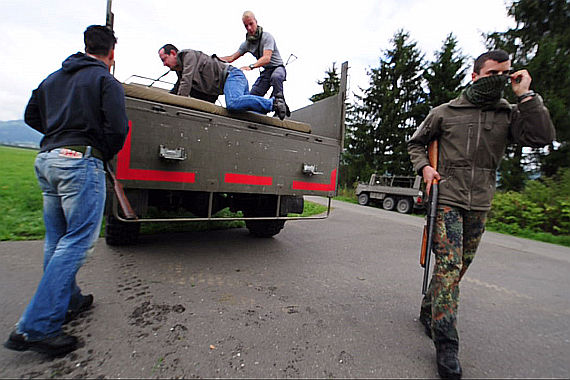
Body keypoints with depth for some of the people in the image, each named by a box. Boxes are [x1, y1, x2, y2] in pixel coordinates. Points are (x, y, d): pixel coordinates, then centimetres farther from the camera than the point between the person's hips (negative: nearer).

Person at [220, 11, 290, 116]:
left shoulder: (266, 36, -16)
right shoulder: (247, 43, 4)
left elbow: (267, 58, -33)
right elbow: (231, 58, 6)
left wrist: (251, 66, -48)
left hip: (277, 68, -6)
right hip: (265, 72, 6)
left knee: (275, 77, -42)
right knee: (252, 96, -7)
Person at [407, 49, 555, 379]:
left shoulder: (510, 114, 11)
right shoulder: (445, 112, 5)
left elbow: (542, 137, -5)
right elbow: (416, 143, 13)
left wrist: (526, 95, -4)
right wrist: (424, 166, -5)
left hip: (480, 204, 4)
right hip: (447, 198, -3)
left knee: (459, 266, 10)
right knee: (448, 264, -11)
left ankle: (429, 310, 31)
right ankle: (446, 344, -3)